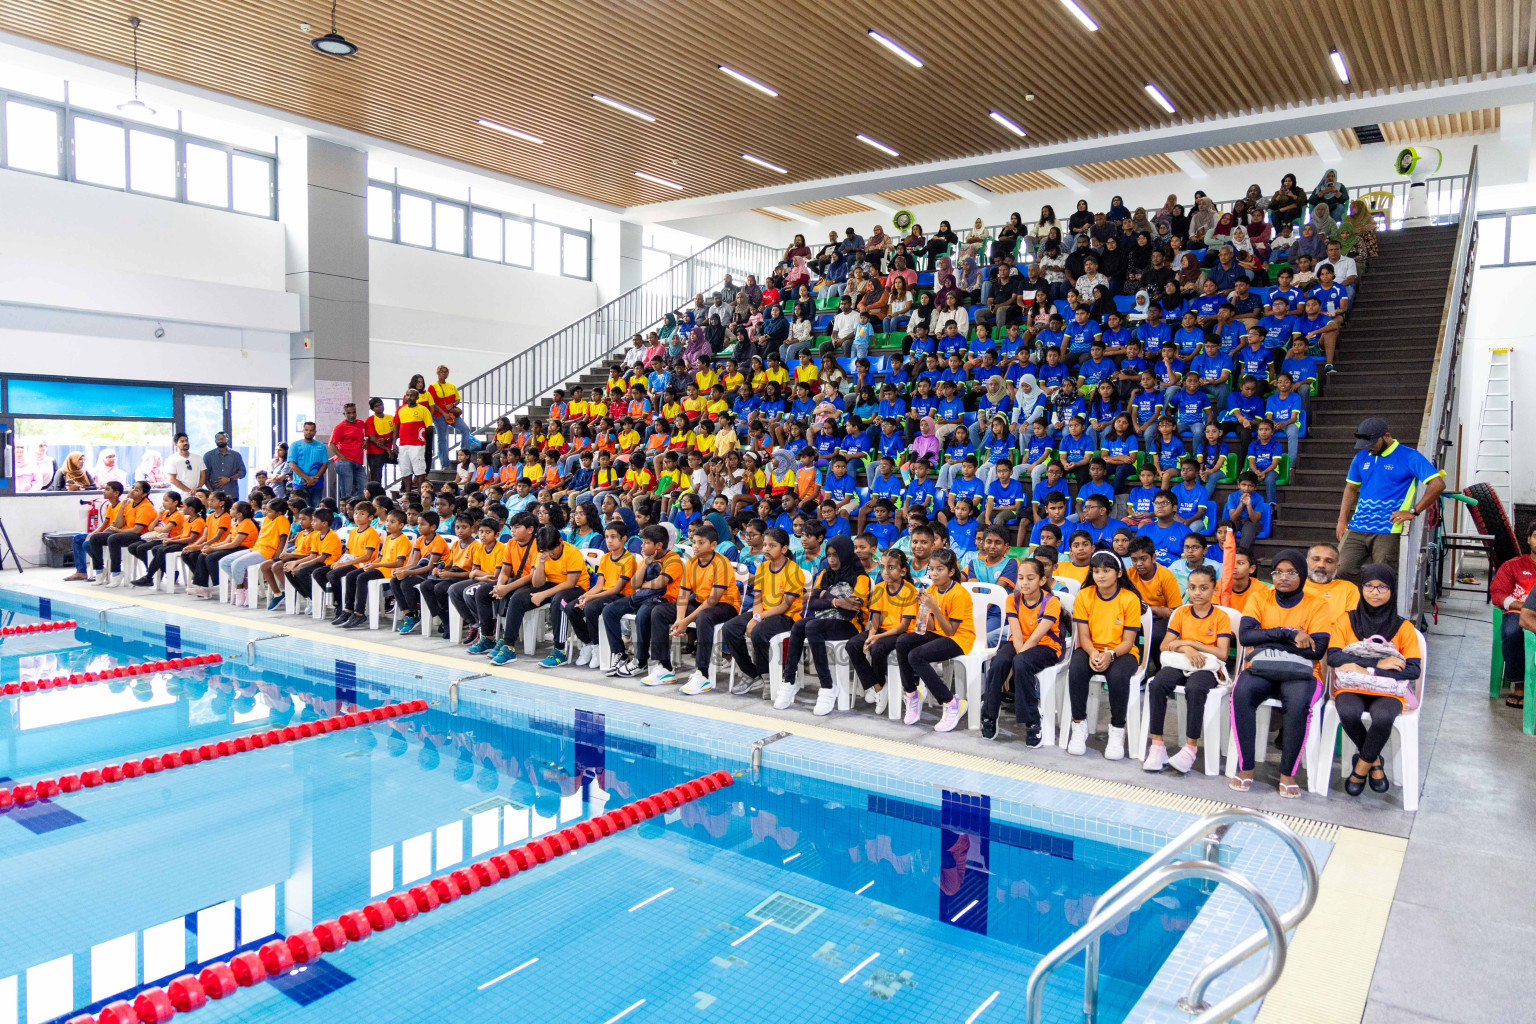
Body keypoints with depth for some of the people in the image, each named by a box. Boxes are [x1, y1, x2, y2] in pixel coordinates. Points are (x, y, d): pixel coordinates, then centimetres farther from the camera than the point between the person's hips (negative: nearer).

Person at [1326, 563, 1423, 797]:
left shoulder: (1403, 627, 6)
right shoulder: (1346, 621, 7)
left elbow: (1414, 670, -3)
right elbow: (1333, 657, -6)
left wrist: (1366, 669, -13)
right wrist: (1378, 663, -14)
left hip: (1389, 690, 0)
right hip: (1351, 686, 1)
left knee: (1383, 717, -35)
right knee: (1348, 713, -33)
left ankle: (1362, 766, -8)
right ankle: (1374, 760, -3)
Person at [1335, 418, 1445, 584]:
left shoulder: (1409, 457, -2)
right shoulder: (1362, 457, 14)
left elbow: (1438, 484, -9)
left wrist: (1414, 511, -13)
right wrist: (1342, 520, 14)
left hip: (1387, 531, -5)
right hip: (1357, 528, 5)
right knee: (1342, 570, -7)